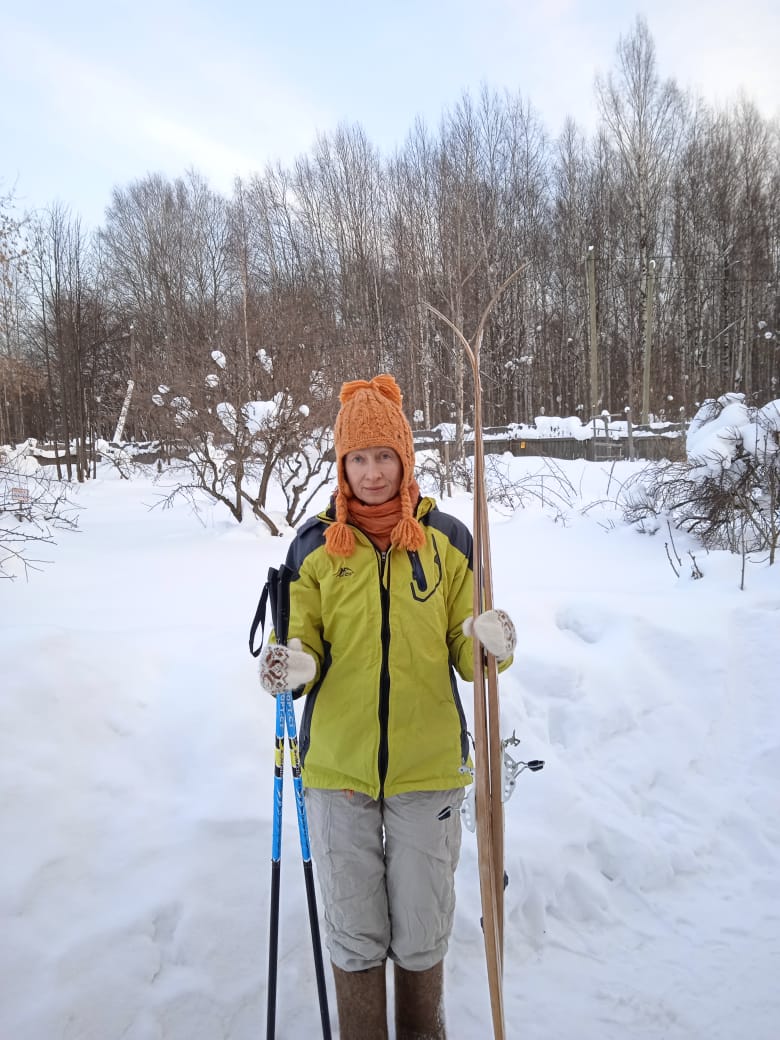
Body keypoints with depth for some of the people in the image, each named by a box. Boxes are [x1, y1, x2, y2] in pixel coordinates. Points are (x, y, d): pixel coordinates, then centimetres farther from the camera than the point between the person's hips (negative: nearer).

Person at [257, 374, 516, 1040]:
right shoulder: (315, 546, -1)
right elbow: (306, 648, 2)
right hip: (337, 768, 0)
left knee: (422, 936, 16)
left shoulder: (447, 539, -1)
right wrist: (293, 668, -21)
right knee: (354, 936, 14)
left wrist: (490, 643, -21)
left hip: (428, 768, 0)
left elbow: (463, 654, 1)